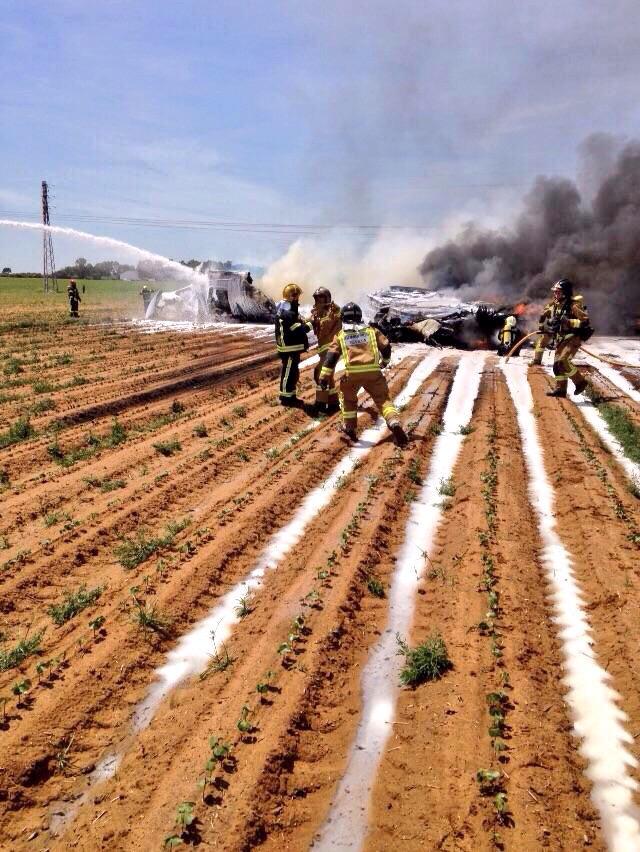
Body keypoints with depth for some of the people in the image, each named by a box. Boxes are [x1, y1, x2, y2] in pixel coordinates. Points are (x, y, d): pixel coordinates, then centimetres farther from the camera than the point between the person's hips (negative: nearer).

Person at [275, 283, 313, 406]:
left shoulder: (285, 310, 12)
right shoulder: (287, 313, -22)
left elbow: (296, 323, 18)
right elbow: (298, 330, -24)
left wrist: (303, 321, 3)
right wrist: (311, 323, -14)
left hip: (291, 348, 11)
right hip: (289, 349, -11)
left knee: (293, 373, 18)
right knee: (288, 373, -1)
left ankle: (290, 396, 27)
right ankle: (285, 398, 7)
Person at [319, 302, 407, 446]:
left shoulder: (340, 335, 15)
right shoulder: (371, 330, 18)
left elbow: (331, 356, 7)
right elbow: (386, 347, 17)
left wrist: (325, 377, 5)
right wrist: (385, 361, 37)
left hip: (352, 373, 0)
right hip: (373, 372, 1)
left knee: (348, 399, 25)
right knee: (383, 399, 7)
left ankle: (349, 428, 30)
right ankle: (395, 424, -15)